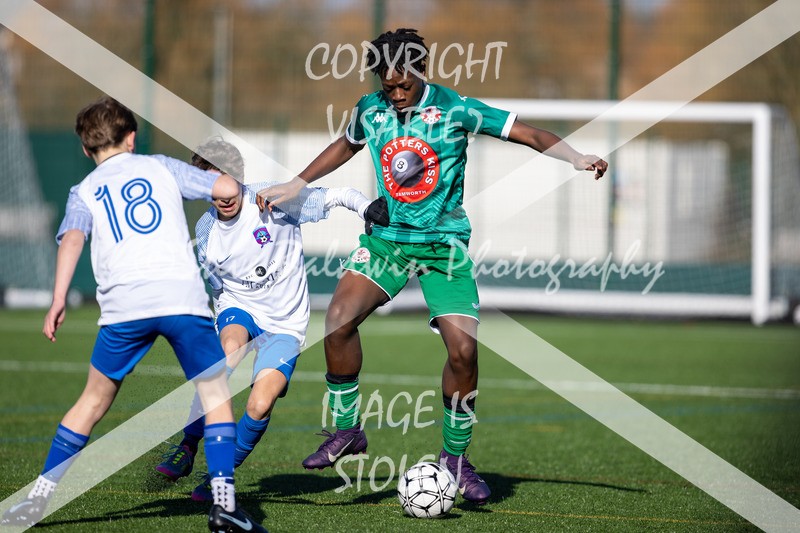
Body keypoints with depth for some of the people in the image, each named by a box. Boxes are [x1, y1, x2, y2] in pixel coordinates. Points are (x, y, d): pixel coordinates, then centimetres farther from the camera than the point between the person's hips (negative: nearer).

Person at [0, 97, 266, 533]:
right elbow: (226, 188, 11)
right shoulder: (162, 168, 18)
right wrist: (233, 184, 34)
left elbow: (72, 238, -1)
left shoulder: (84, 191, 19)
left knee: (94, 399, 16)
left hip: (123, 305, 2)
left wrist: (59, 298, -8)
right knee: (216, 394, 8)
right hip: (182, 296, -1)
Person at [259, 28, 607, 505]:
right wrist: (296, 186, 22)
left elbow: (527, 133, -9)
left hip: (445, 243, -2)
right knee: (339, 317, -21)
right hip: (388, 237, 3)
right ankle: (347, 430, -2)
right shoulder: (370, 110, 2)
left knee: (463, 348, -15)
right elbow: (346, 146, 23)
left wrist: (576, 158, -23)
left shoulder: (455, 109, -10)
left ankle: (455, 456, 6)